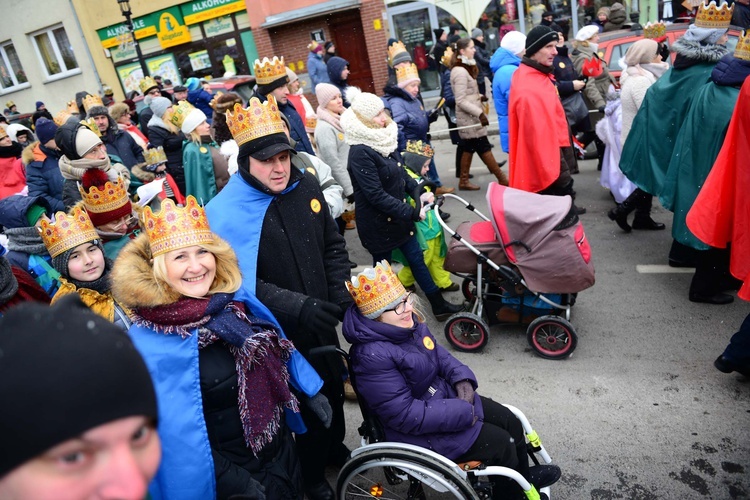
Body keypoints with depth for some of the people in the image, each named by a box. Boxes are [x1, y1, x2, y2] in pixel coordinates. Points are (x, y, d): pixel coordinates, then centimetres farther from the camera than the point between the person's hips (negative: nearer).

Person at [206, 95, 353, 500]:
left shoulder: (305, 186, -3)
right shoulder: (226, 212, -20)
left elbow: (333, 244, 7)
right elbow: (240, 283, -22)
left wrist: (340, 291, -7)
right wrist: (298, 307, -29)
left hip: (323, 321, 6)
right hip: (282, 332, -5)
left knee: (334, 387, 24)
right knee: (307, 400, 12)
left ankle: (335, 450, 54)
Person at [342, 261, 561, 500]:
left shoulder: (407, 322, -6)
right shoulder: (373, 357, -32)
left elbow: (438, 353, 11)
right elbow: (404, 414, -29)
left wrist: (462, 378, -8)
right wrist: (462, 413, -22)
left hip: (442, 396, 9)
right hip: (416, 428, -8)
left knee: (510, 422, 11)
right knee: (500, 444, -8)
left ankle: (523, 478, 38)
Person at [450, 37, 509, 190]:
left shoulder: (464, 69, 13)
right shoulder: (460, 72, -17)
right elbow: (461, 101, -21)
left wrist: (479, 97, 7)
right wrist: (480, 113, -24)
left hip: (470, 117, 10)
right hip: (469, 117, -10)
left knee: (469, 148, 11)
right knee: (484, 148, -3)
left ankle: (464, 181, 17)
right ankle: (502, 179, 3)